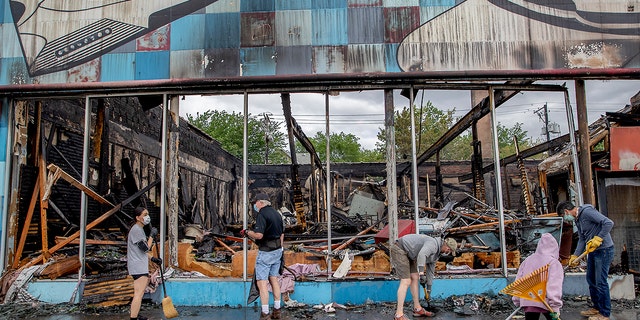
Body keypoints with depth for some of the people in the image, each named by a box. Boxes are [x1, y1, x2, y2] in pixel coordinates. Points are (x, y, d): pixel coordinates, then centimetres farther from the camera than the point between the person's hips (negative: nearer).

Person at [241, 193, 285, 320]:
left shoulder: (262, 214, -15)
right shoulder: (277, 214, 12)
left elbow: (259, 235, -25)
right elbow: (282, 234, 16)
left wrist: (247, 232, -7)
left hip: (266, 252, -9)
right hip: (277, 251, 9)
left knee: (262, 282, -3)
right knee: (274, 279, 15)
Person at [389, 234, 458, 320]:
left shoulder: (436, 253, 12)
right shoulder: (432, 244, -19)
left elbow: (430, 271, 21)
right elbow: (421, 255, -39)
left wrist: (428, 290, 25)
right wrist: (422, 274, -37)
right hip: (399, 249, -10)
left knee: (415, 278, 12)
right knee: (406, 281, -12)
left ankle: (417, 309, 21)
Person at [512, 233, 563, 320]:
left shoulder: (527, 260, 14)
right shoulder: (554, 263, -3)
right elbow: (555, 286, -14)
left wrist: (517, 300, 19)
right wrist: (555, 307, -16)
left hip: (527, 301, 4)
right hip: (545, 302, -4)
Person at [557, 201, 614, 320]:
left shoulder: (587, 212, -18)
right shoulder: (577, 219, 12)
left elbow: (608, 223, -25)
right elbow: (582, 240, 14)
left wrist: (597, 238, -25)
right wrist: (575, 256, 7)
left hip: (603, 250, -10)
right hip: (592, 251, 10)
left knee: (600, 282, -4)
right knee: (591, 280, 16)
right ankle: (597, 308, 29)